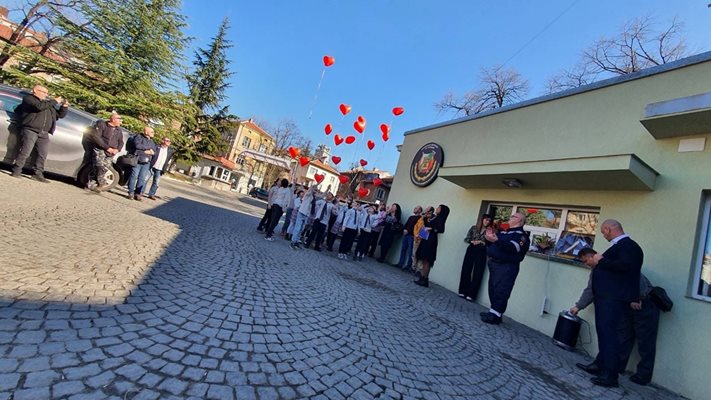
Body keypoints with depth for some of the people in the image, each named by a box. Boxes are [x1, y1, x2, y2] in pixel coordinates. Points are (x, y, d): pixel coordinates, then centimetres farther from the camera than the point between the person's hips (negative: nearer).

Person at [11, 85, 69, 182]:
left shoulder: (48, 103, 26)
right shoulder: (28, 98, 7)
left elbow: (60, 115, 27)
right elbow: (39, 106, -14)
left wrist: (64, 107, 9)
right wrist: (54, 101, -8)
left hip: (44, 134, 5)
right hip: (30, 130, -5)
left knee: (43, 154, 0)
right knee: (25, 152, -10)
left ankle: (38, 174, 5)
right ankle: (16, 171, -2)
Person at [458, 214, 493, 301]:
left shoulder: (490, 231, 3)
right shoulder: (474, 228, 5)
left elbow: (490, 243, -4)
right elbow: (466, 239, 2)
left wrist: (482, 242, -19)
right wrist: (473, 241, -14)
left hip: (481, 252, -1)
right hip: (471, 250, 1)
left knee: (477, 273, 0)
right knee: (466, 270, 1)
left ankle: (470, 295, 4)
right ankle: (463, 291, 12)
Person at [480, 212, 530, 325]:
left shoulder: (522, 235, -6)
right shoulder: (503, 232, 20)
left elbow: (513, 248, -25)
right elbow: (493, 245, 19)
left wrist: (496, 240, -36)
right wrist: (489, 237, -2)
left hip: (506, 267, -8)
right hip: (494, 264, 8)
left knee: (500, 291, -8)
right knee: (493, 290, 12)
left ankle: (495, 316, -4)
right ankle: (493, 311, 21)